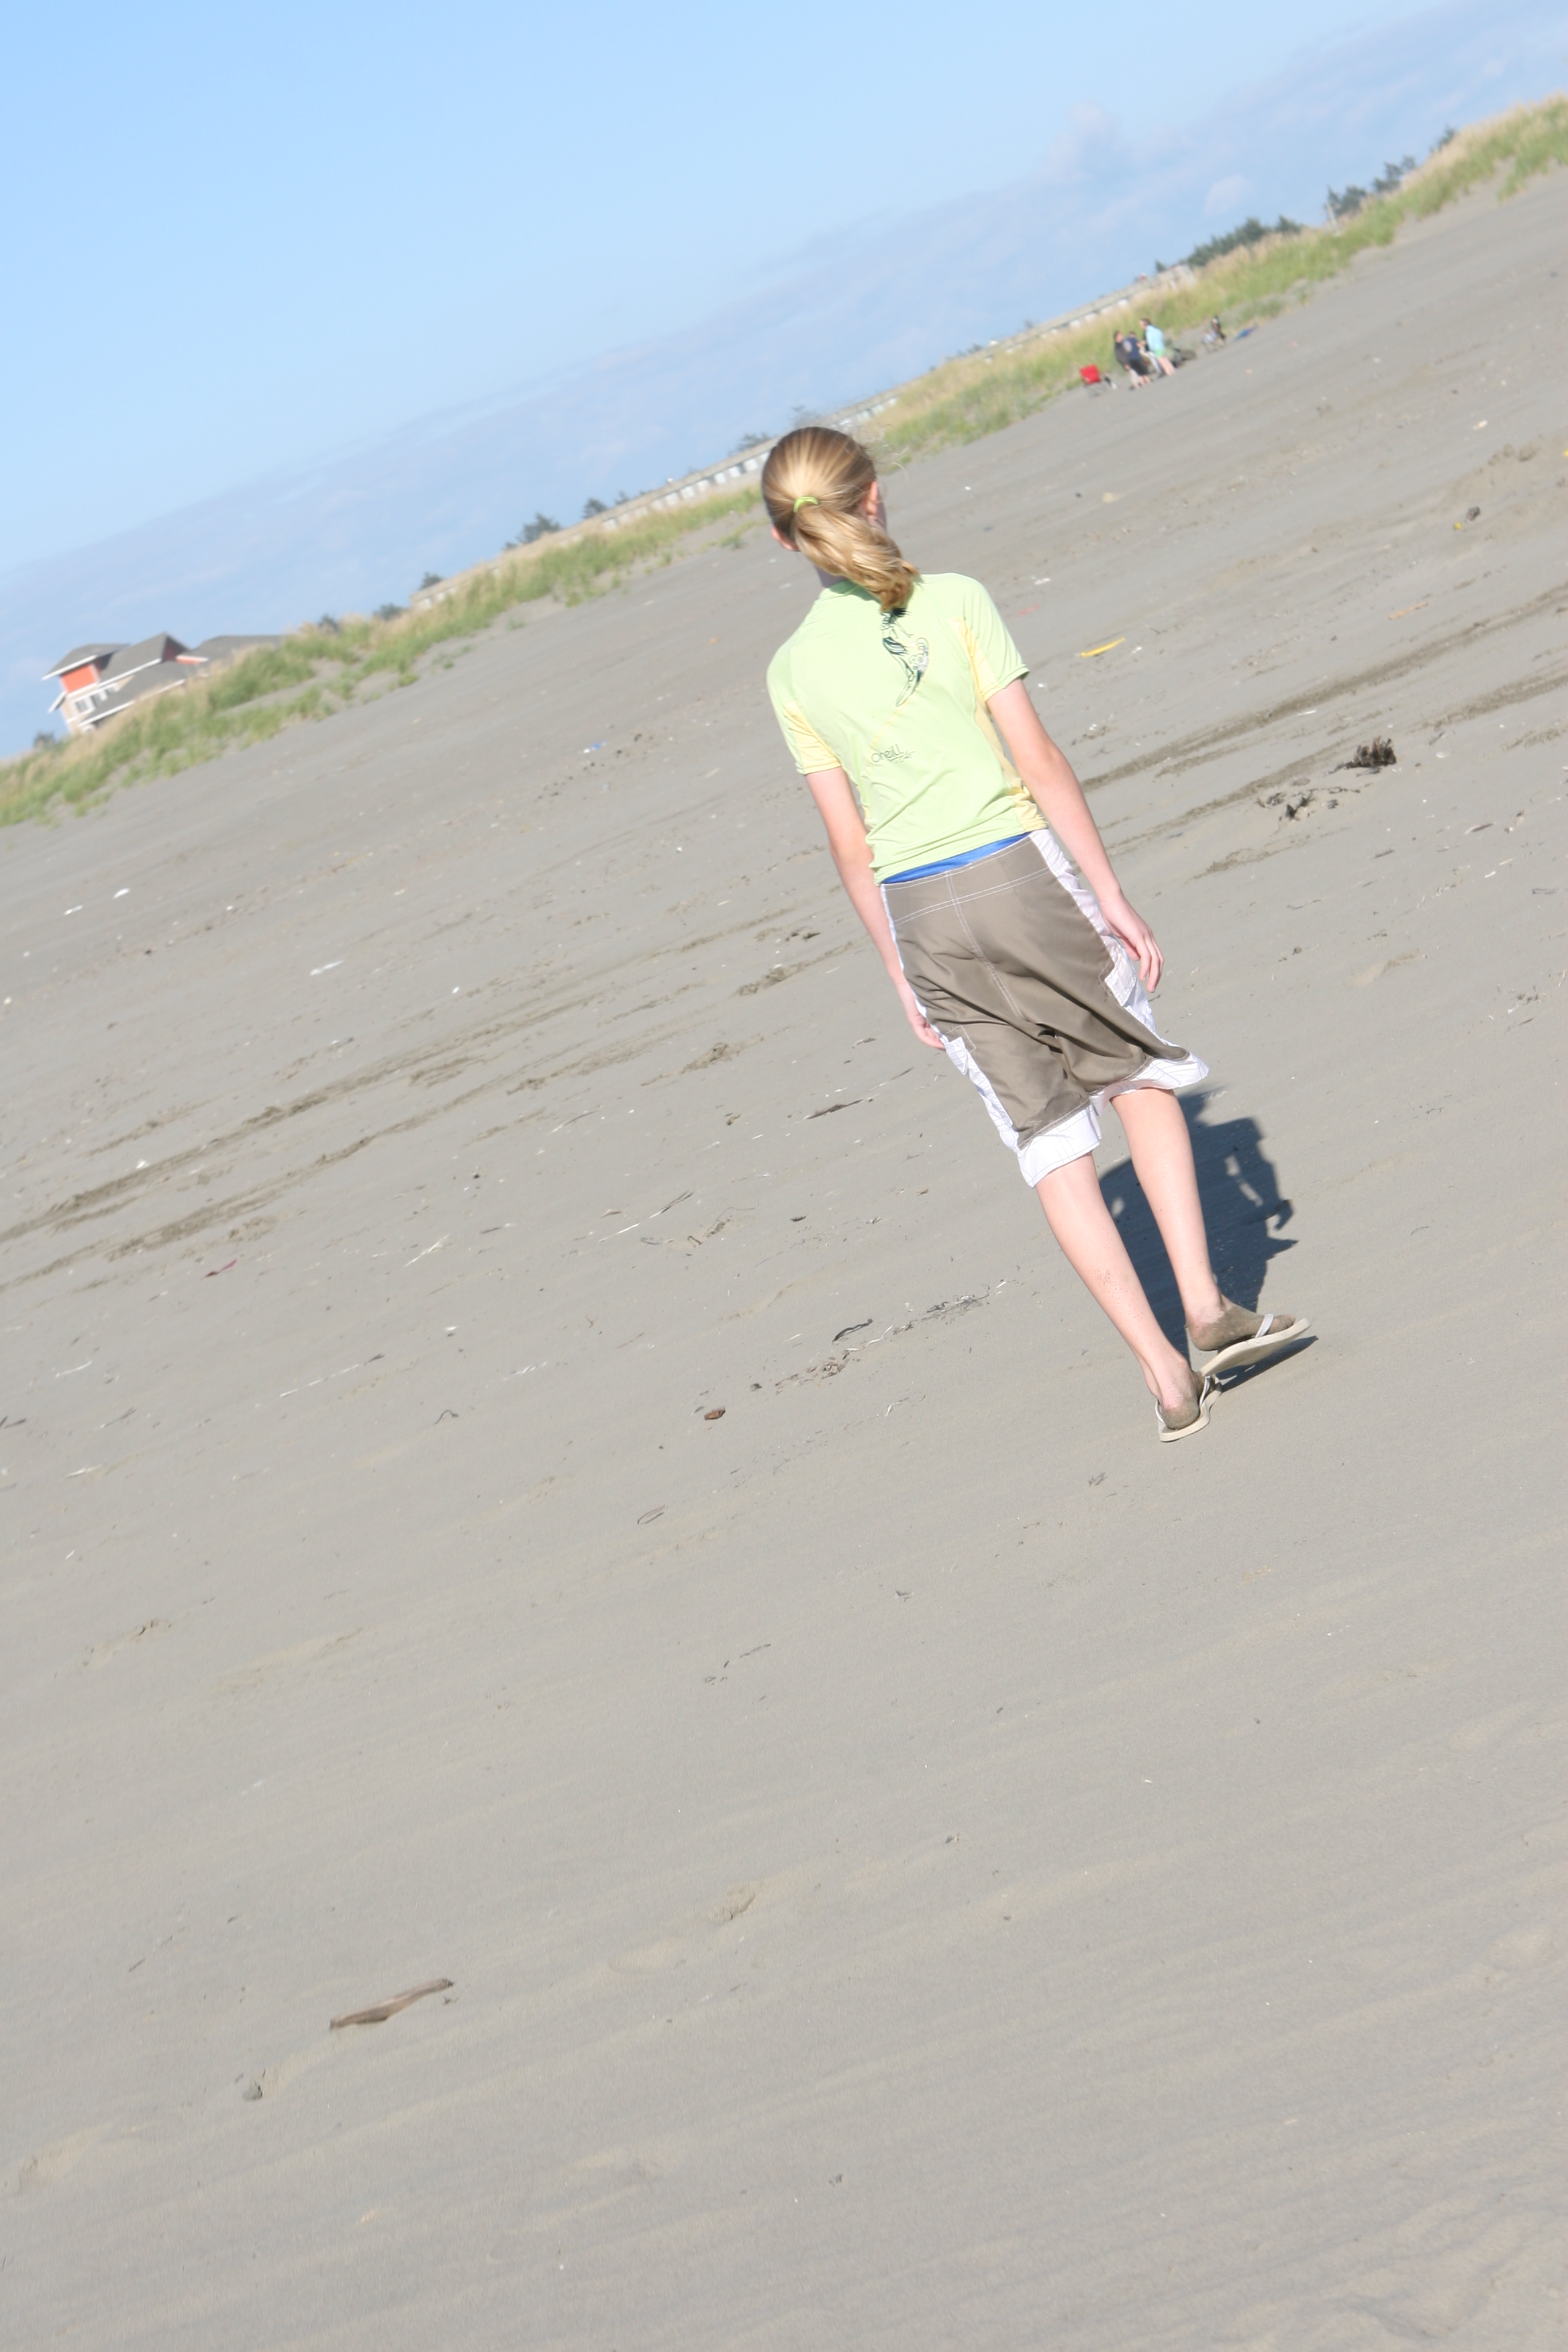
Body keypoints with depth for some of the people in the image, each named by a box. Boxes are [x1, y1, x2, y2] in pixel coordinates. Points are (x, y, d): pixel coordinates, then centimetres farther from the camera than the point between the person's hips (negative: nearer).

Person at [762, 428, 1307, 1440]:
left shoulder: (794, 671, 0)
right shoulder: (953, 602, -7)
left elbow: (853, 843, 3)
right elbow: (1039, 761, -8)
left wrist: (904, 974, 12)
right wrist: (1114, 899, -4)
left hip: (919, 910, 2)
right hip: (1019, 865, -2)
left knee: (1050, 1139, 8)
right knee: (1142, 1073, 19)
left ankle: (1163, 1367, 6)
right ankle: (1206, 1308, 12)